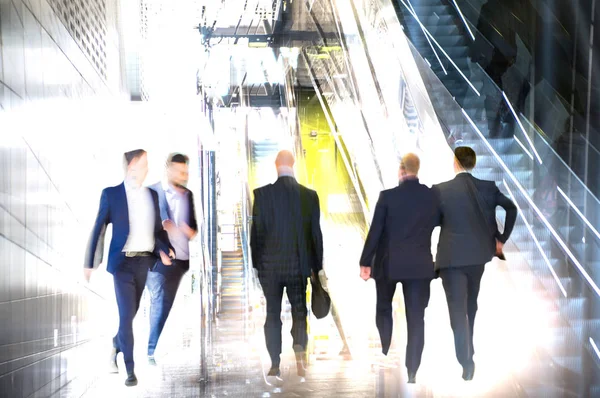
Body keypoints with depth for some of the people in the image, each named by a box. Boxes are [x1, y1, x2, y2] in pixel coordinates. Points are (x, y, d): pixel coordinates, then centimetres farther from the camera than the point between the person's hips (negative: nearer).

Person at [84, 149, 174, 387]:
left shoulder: (152, 195, 11)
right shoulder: (111, 194, -3)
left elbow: (157, 228, 15)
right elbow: (99, 229, -2)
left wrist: (164, 249, -4)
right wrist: (89, 263, -4)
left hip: (145, 262, 5)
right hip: (123, 262, -4)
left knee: (132, 312, 13)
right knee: (126, 315, -8)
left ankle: (117, 345, 41)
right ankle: (130, 369, -1)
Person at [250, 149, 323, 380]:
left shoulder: (262, 194, -8)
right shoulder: (309, 195, -4)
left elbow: (256, 231, -5)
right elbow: (315, 233, 0)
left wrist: (256, 263, 6)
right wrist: (316, 266, 9)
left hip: (270, 265, -1)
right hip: (298, 265, 1)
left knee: (273, 314, 10)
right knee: (299, 312, 12)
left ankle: (275, 365, 10)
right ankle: (299, 347, -13)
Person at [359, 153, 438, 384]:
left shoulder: (387, 196, -11)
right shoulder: (432, 196, -3)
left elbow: (375, 231, -9)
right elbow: (438, 223, 10)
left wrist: (365, 262, -2)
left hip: (389, 263, -1)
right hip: (420, 265, 1)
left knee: (384, 310, 18)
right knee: (416, 318, 3)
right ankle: (412, 371, 1)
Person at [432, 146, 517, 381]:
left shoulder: (440, 190, -9)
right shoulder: (488, 187, 0)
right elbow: (511, 208, 0)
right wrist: (501, 239, 7)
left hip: (452, 256, -4)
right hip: (479, 255, 4)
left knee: (457, 309, -4)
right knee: (470, 306, 22)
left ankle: (466, 361, -13)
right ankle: (468, 351, 35)